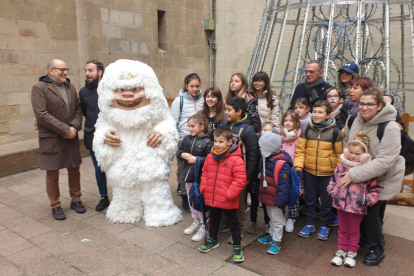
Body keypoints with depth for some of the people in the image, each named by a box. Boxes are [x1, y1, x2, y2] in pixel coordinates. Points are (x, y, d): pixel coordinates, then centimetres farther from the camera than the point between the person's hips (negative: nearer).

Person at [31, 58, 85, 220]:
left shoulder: (70, 87, 11)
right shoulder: (39, 88, -8)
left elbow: (78, 109, 8)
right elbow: (41, 115, -17)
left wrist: (74, 127, -10)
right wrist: (65, 130, -17)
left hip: (71, 138, 5)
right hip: (51, 139, -5)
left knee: (74, 169, 12)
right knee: (52, 174, 5)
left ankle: (76, 200, 28)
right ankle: (55, 206, 20)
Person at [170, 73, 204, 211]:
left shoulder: (203, 100, 3)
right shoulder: (179, 100, -5)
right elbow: (173, 122, -4)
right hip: (184, 140, -2)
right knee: (183, 169, 9)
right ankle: (185, 197, 24)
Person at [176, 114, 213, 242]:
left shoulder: (207, 142, -15)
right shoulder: (187, 139, 4)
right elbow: (178, 152, 11)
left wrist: (197, 159, -24)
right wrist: (182, 155, -10)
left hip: (201, 177, -7)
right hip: (188, 175, 7)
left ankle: (203, 226, 19)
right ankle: (196, 221, 37)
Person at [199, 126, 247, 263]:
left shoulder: (236, 159, -19)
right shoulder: (210, 157, 0)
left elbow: (240, 180, -20)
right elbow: (205, 173, 12)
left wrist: (229, 193, -21)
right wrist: (203, 187, 1)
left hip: (228, 201, -6)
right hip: (212, 198, 6)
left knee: (233, 222, 12)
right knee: (214, 219, 25)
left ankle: (237, 246, 26)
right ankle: (212, 240, 46)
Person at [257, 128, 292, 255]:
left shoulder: (281, 163, -26)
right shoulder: (267, 159, 3)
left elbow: (284, 185, -24)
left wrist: (279, 201, -21)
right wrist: (262, 194, 20)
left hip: (275, 199, -9)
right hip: (268, 196, 9)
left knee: (277, 219, 8)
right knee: (271, 218, 24)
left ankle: (276, 241, 22)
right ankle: (271, 235, 41)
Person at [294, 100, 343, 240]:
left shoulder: (334, 131, -6)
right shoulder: (307, 129, 0)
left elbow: (339, 153, -1)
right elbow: (300, 150, 0)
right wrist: (298, 167, -10)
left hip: (327, 173, -2)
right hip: (309, 171, 2)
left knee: (326, 201, 10)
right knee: (309, 199, 14)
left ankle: (325, 226, 29)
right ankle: (310, 224, 31)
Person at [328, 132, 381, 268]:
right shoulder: (341, 166, -3)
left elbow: (375, 188, -7)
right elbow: (333, 179, 11)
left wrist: (367, 200, -15)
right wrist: (332, 191, 1)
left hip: (357, 207, -3)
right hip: (341, 204, 3)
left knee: (354, 231, 17)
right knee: (342, 229, 20)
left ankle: (352, 252, 36)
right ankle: (341, 250, 35)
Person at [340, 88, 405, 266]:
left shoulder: (390, 128, -26)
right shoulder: (353, 121, -8)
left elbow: (384, 161, -31)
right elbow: (346, 145, 7)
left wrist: (354, 175, -33)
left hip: (384, 177, -5)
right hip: (362, 175, 5)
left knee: (371, 210, -4)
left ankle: (377, 250, 19)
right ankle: (366, 237, 39)